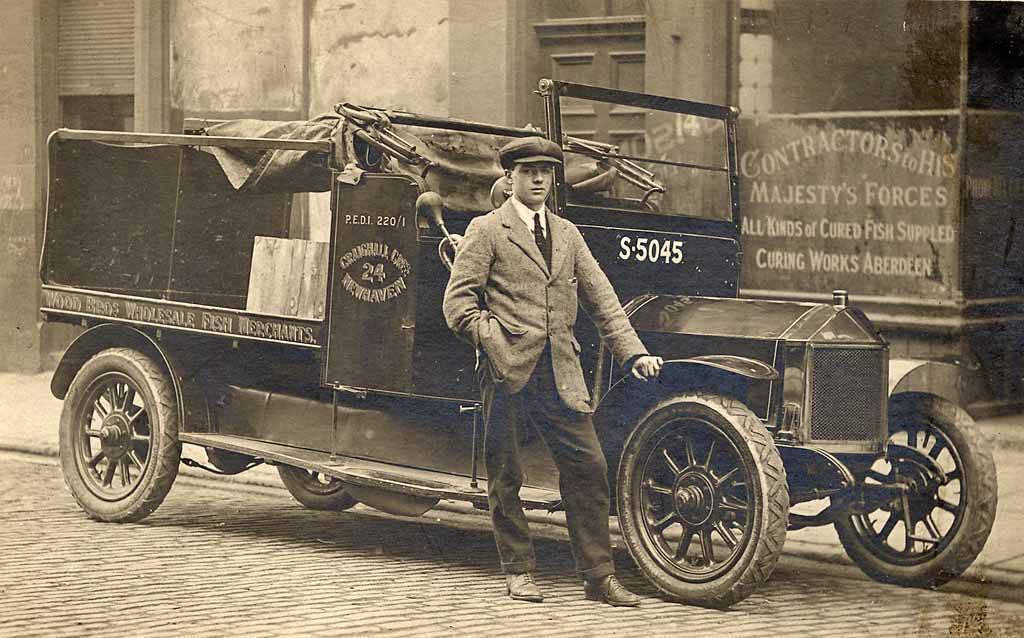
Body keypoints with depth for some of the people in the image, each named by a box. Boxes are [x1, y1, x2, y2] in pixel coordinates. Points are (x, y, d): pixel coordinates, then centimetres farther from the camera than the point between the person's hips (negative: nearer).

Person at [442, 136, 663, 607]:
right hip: (507, 370, -4)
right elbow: (458, 302, -3)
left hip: (560, 371, 4)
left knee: (587, 465, -2)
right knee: (504, 473, 3)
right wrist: (494, 341, -14)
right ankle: (518, 571, 17)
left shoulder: (567, 233, 19)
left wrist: (633, 352, 9)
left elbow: (601, 300, 18)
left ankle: (598, 576, 5)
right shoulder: (487, 230, 3)